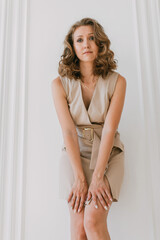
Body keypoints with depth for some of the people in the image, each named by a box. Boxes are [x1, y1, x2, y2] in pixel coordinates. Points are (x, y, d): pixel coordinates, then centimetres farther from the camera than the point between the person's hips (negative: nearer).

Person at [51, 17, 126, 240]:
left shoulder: (117, 81, -6)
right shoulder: (60, 84, -5)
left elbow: (109, 129, -13)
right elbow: (68, 131, -11)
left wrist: (97, 177, -18)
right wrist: (80, 178, -16)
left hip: (108, 153, 0)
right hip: (75, 153, 1)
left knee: (93, 221, -18)